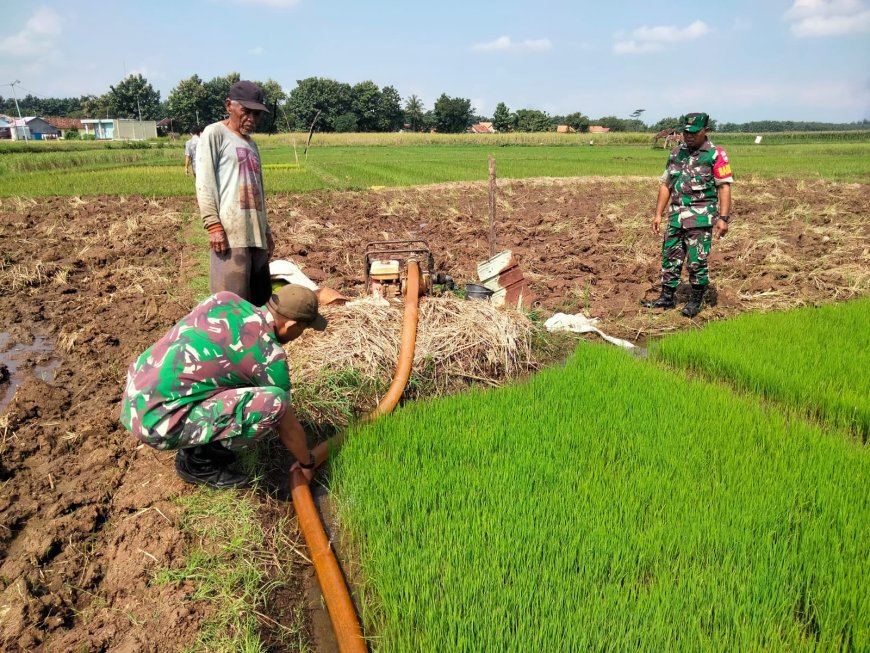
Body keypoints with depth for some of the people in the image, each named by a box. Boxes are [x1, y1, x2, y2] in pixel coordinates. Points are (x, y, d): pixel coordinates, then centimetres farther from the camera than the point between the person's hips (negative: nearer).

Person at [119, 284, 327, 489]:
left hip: (136, 395, 8)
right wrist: (307, 462, 20)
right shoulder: (270, 357, -12)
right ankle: (199, 461, 4)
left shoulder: (225, 299, 5)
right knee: (274, 403, -17)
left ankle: (195, 445, 20)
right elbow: (288, 426, 2)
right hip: (157, 421, -8)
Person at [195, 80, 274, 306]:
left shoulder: (252, 145, 25)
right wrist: (213, 225, -15)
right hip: (229, 231, -7)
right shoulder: (214, 133, 4)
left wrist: (266, 230, 22)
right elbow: (204, 182, -5)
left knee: (259, 301, 6)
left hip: (255, 233, 8)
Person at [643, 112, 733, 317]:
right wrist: (658, 214, 10)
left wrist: (723, 218, -17)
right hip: (676, 216, 5)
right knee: (670, 258, 8)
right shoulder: (676, 153, 13)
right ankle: (667, 297, 18)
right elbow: (666, 185, 16)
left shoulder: (716, 155, -4)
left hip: (701, 218, -5)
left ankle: (696, 300, 12)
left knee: (697, 261, -2)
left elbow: (724, 187, -8)